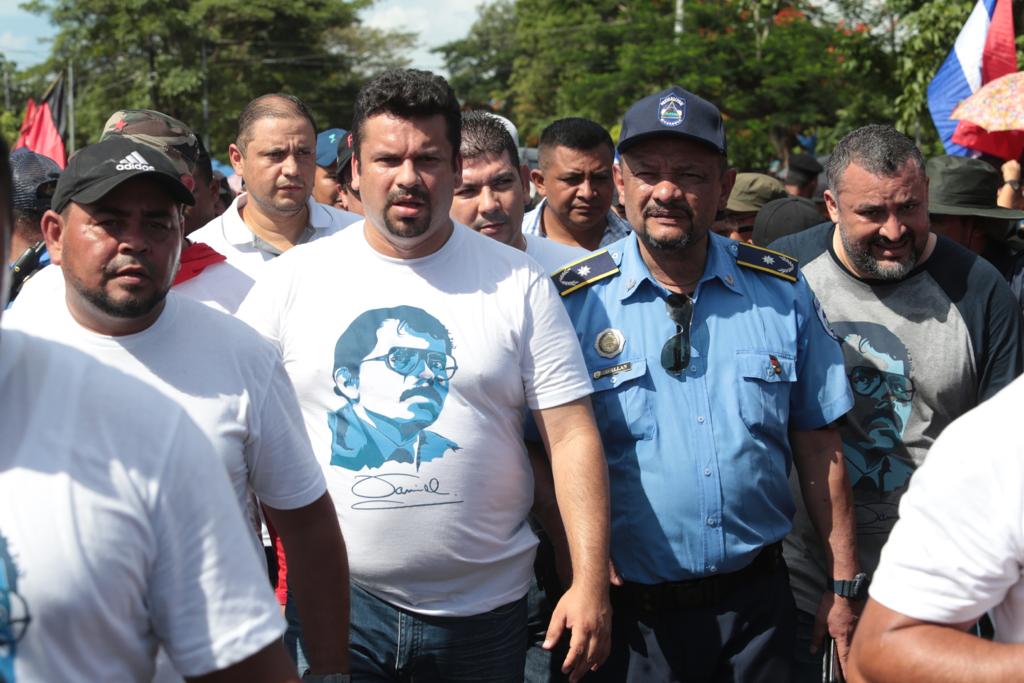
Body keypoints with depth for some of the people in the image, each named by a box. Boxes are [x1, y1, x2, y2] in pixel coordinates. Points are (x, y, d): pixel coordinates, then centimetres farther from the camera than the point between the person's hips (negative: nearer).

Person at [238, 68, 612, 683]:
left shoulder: (519, 284, -1)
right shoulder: (292, 280, 1)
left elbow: (572, 432, -3)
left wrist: (590, 583, -9)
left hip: (484, 608, 1)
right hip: (334, 601, 0)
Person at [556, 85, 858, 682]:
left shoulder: (782, 291, 1)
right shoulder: (574, 302, -6)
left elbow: (818, 443, 5)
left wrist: (845, 583, 5)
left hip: (757, 603, 2)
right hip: (628, 612, -2)